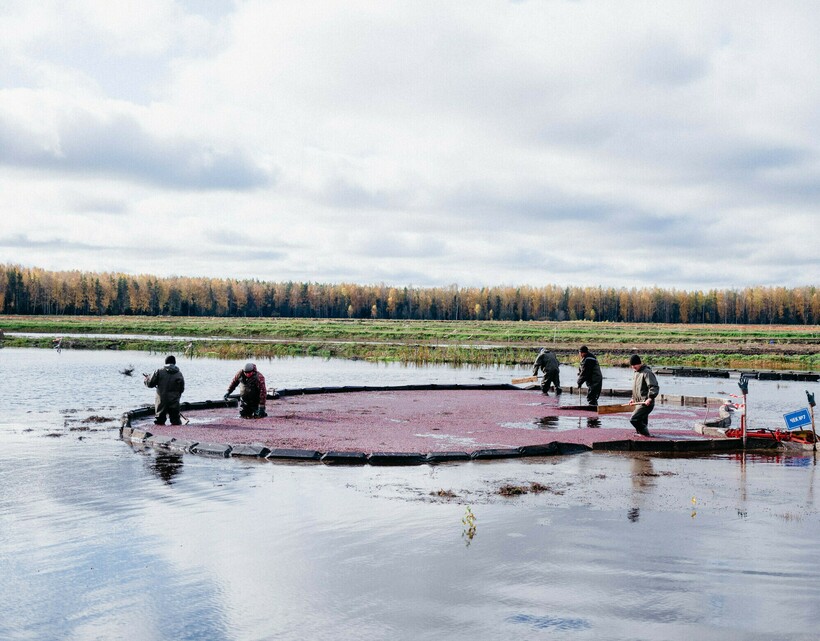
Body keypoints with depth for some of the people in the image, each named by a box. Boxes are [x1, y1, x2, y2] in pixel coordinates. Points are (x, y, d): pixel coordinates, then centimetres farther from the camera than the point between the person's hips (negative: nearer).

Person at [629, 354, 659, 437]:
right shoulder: (635, 373, 17)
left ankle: (646, 434, -8)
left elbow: (655, 387, -20)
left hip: (646, 403, -10)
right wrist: (633, 398, 23)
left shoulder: (647, 372, -12)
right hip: (639, 403, 10)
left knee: (634, 419, -19)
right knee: (642, 423, 13)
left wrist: (650, 398, -28)